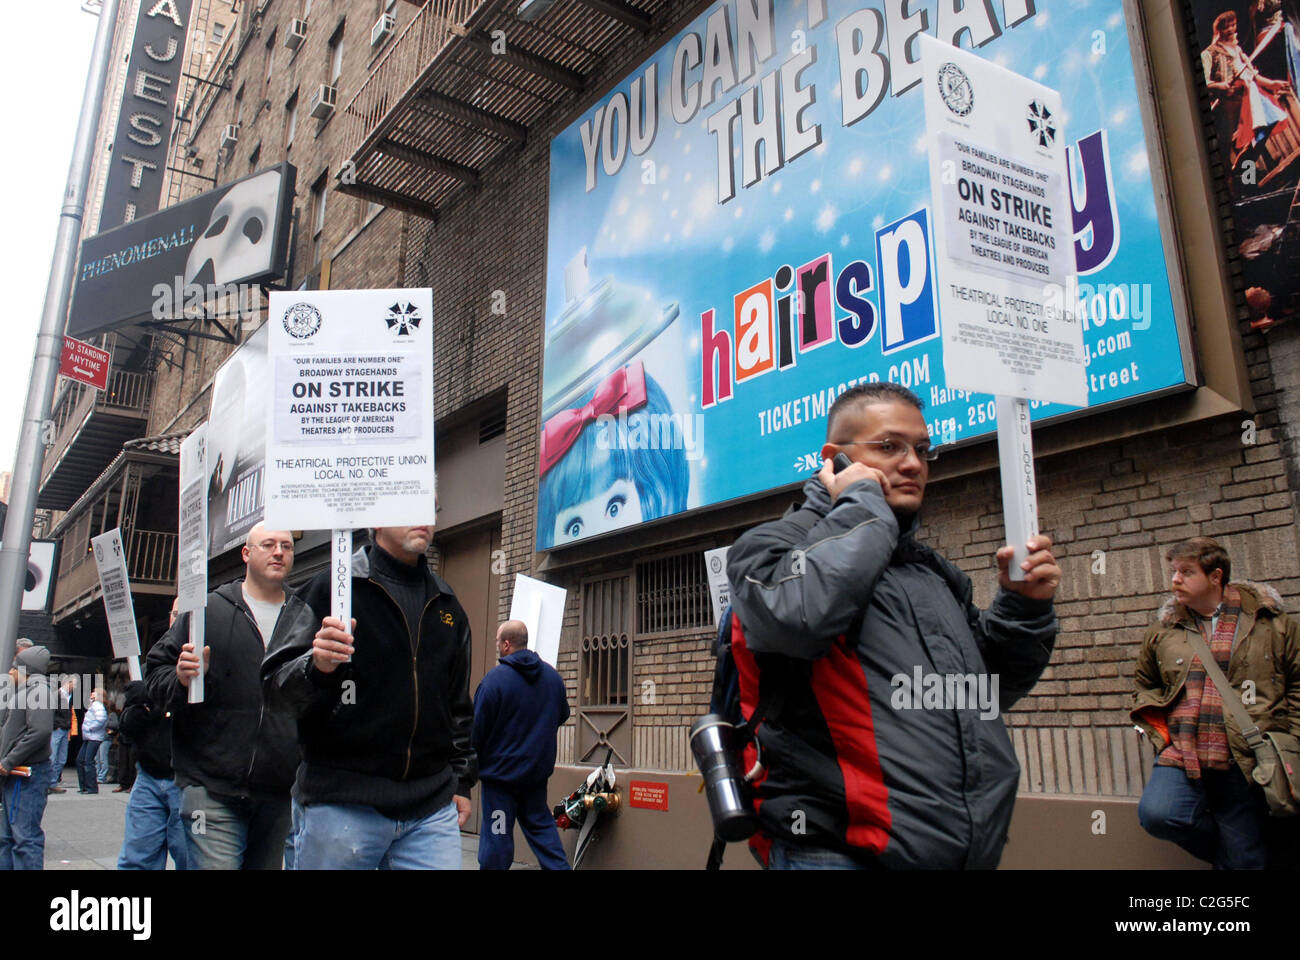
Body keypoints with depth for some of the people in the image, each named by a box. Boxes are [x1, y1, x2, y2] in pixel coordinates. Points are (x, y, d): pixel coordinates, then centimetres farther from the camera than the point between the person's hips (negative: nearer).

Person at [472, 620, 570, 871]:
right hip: (538, 770, 6)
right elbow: (562, 715, 16)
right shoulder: (551, 675, 2)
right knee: (540, 824, 17)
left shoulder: (495, 678, -17)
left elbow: (477, 728, -13)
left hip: (501, 768, -6)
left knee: (496, 835, 2)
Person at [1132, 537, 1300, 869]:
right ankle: (1222, 848, 6)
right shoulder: (1162, 629, 9)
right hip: (1181, 758, 1)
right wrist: (1160, 736, 8)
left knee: (1244, 862, 2)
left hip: (1245, 765, -1)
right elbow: (1143, 685, 22)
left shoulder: (1270, 622, 4)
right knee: (1156, 815, -23)